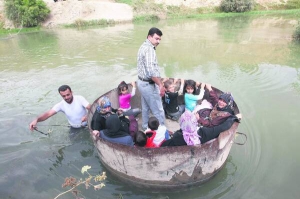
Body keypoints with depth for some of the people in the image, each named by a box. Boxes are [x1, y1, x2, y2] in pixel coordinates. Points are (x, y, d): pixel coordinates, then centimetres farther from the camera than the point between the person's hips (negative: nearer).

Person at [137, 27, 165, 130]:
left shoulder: (144, 46, 12)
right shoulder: (149, 49, -21)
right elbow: (152, 71, -32)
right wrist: (161, 85, -25)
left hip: (142, 82, 11)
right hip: (149, 84, -11)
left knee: (145, 108, 23)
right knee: (158, 111, 3)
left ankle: (145, 127, 38)